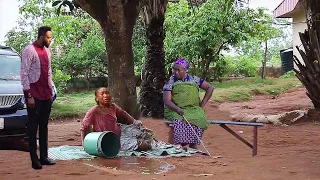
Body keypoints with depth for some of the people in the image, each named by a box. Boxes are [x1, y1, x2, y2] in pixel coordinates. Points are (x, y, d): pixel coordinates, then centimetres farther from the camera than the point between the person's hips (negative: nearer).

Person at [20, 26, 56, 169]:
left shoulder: (46, 51, 12)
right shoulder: (30, 50, -11)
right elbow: (24, 73, -13)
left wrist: (51, 91, 14)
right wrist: (29, 95, -16)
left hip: (46, 95, 7)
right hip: (34, 95, -7)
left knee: (44, 126, 11)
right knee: (33, 127, -1)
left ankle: (44, 157, 18)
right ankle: (34, 160, 5)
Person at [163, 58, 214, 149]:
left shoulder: (194, 79, 11)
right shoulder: (170, 82, 5)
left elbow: (210, 88, 15)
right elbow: (167, 100, -5)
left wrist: (202, 105, 6)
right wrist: (177, 109, -26)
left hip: (193, 109, 1)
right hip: (174, 110, -1)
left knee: (199, 119, -31)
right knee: (178, 121, -35)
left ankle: (193, 145, -20)